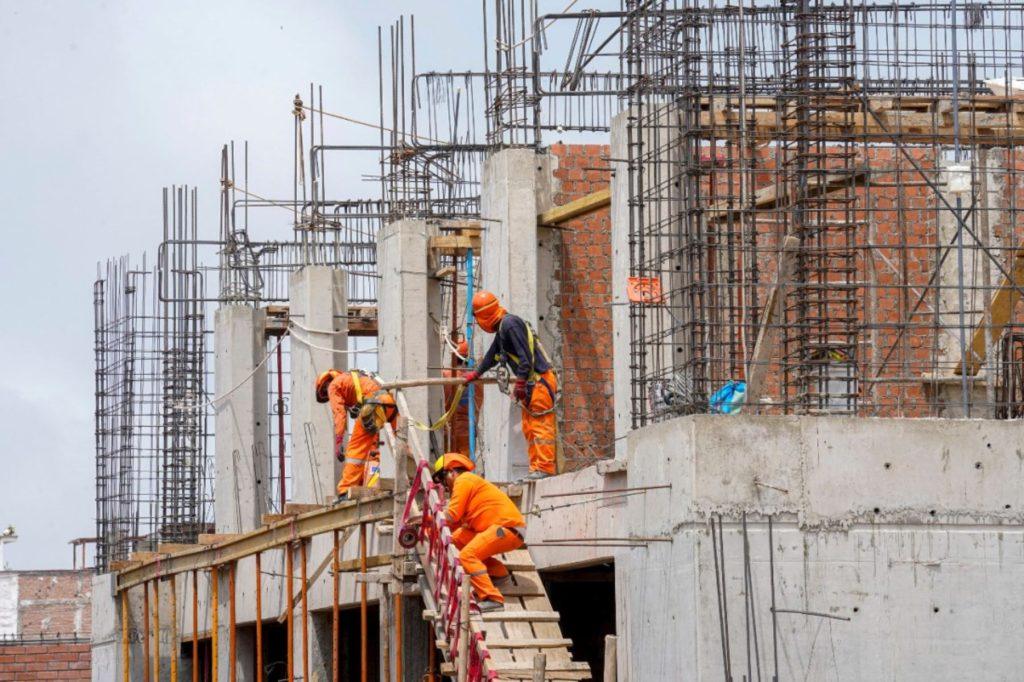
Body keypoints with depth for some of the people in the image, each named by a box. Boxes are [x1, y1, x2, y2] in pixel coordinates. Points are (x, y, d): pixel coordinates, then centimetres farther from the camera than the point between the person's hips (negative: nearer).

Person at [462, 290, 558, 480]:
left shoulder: (510, 324, -14)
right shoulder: (502, 328, 19)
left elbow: (525, 357, -21)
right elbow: (493, 355, 37)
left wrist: (520, 384, -19)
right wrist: (476, 373, 49)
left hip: (539, 381, -11)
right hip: (531, 383, 11)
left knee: (541, 426, -13)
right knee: (529, 428, 10)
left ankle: (544, 468, -17)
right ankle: (536, 468, 10)